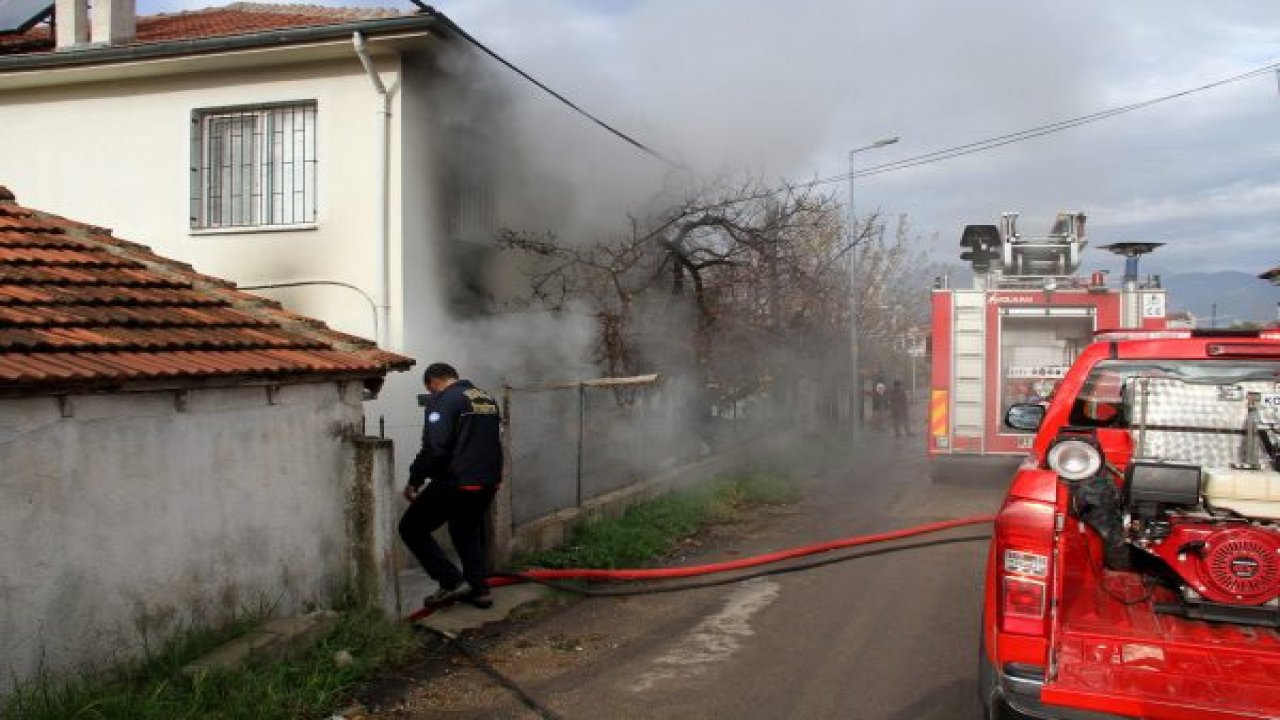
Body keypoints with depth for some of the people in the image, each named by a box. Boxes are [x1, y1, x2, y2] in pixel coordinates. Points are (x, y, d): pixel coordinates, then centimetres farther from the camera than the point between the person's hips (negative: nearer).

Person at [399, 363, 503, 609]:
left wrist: (414, 481, -9)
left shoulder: (442, 400, -9)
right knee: (469, 532, 25)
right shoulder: (487, 398, 17)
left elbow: (434, 448, -19)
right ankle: (479, 589, 23)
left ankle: (452, 582, 1)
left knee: (412, 528, 6)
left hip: (455, 483, -8)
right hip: (488, 482, 8)